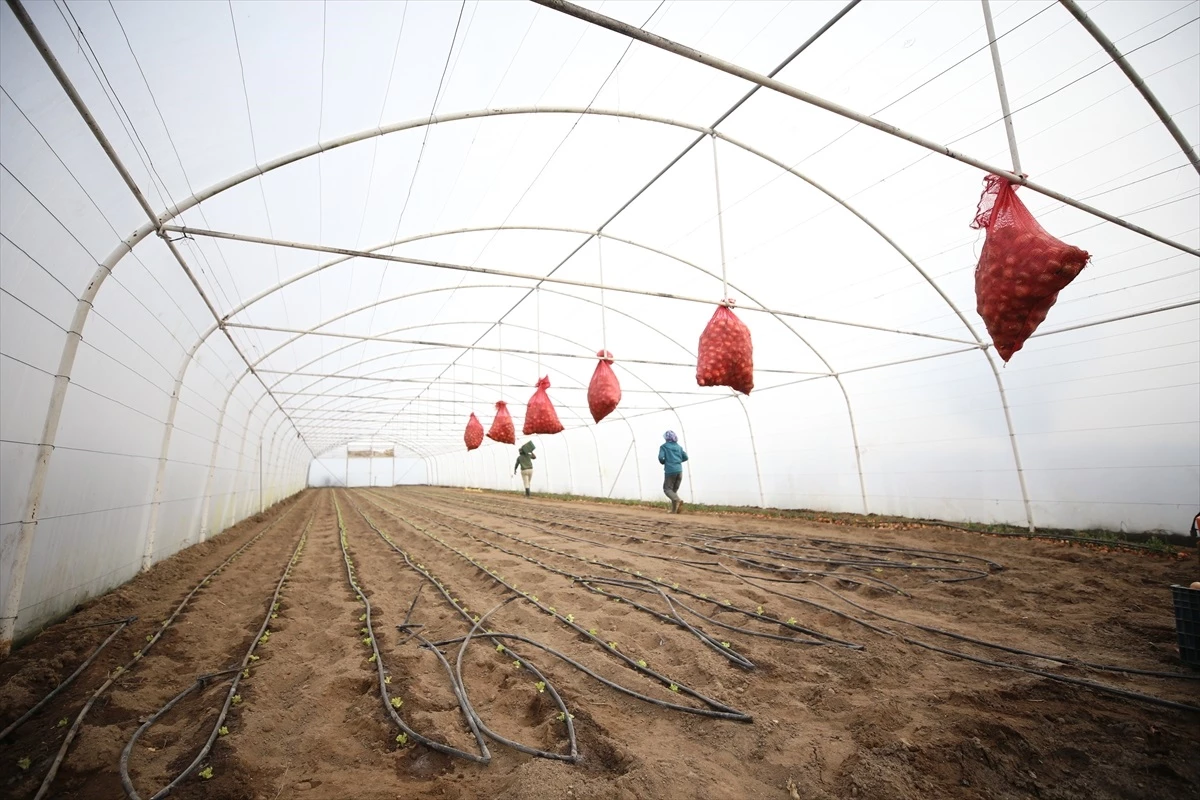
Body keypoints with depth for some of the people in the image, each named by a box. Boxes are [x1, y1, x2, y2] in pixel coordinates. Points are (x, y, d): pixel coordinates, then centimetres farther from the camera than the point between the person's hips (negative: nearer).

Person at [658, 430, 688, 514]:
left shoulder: (663, 446, 1)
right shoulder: (678, 446, 14)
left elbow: (661, 457, -11)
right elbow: (685, 457, 9)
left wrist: (663, 462, 10)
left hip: (670, 470, -5)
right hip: (679, 470, 5)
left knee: (667, 489, 4)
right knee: (674, 490, 14)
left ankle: (677, 500, -25)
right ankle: (674, 509, 2)